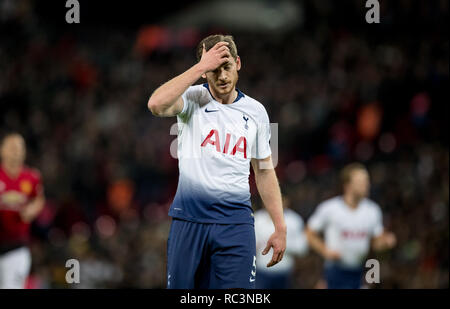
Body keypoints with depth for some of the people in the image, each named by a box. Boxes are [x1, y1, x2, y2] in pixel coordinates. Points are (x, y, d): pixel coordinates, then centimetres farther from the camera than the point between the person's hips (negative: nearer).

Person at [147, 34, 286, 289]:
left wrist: (280, 228, 12)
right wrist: (200, 67, -18)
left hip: (236, 221, 2)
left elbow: (265, 172, 17)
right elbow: (156, 105, -23)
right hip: (189, 218, -2)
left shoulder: (256, 111, 10)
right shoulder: (192, 99, 1)